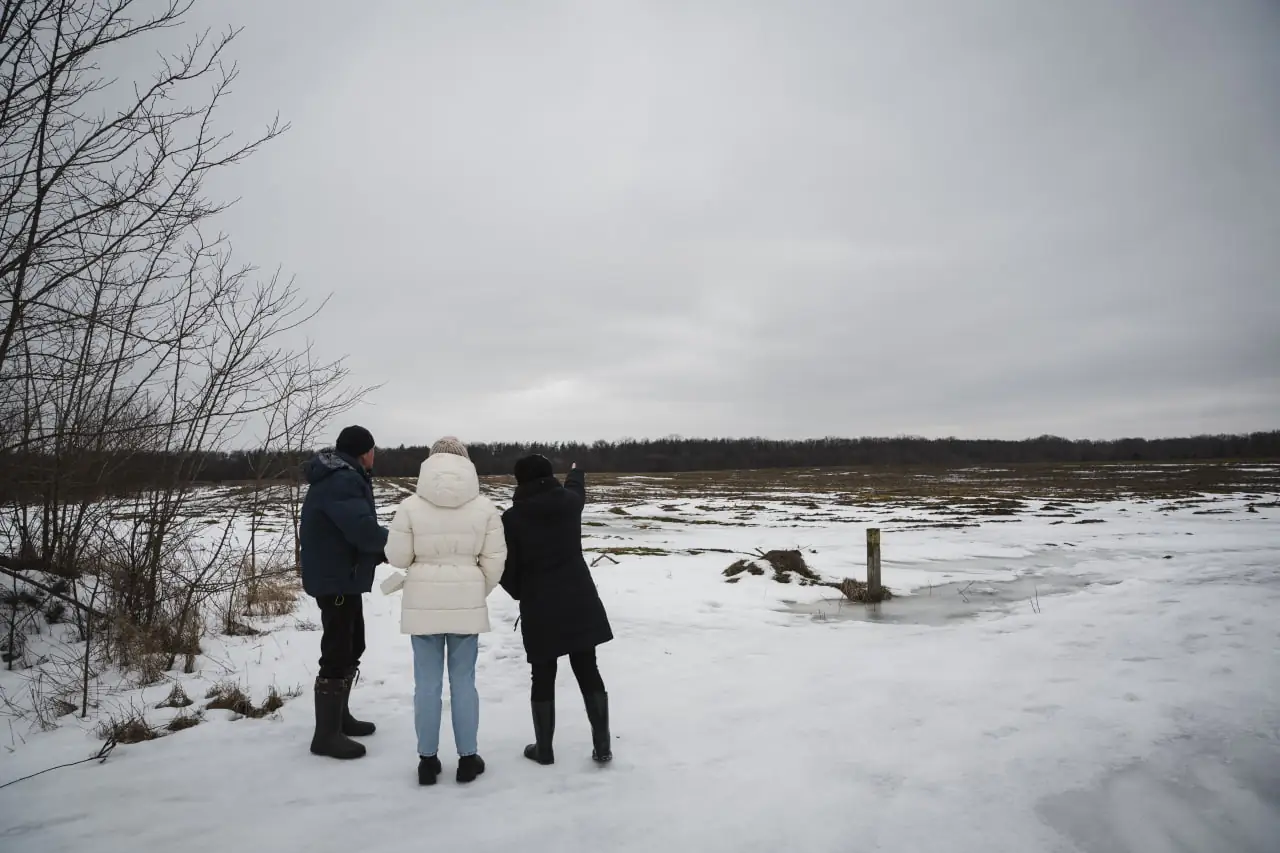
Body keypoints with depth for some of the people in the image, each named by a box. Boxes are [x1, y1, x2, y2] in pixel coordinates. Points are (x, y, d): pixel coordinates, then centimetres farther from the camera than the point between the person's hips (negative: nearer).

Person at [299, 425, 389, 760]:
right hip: (336, 579, -11)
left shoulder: (343, 477, 13)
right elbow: (363, 530, -31)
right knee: (336, 654, -5)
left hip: (343, 577, 11)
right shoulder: (341, 481, -21)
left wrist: (380, 550, -2)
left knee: (352, 647, 20)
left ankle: (340, 717, 32)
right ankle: (326, 735, 4)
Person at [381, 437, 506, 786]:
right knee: (463, 681, 10)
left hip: (423, 603, 0)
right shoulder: (484, 507, -4)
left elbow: (397, 556, -4)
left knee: (427, 682, 9)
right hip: (466, 603, 1)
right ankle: (467, 758, 18)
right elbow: (495, 560, -2)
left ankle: (427, 760, 19)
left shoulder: (411, 506, -7)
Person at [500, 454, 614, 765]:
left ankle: (544, 749, 21)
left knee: (543, 677, 10)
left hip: (539, 609, -2)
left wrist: (522, 594, 15)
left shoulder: (512, 518, -9)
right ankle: (602, 746, 15)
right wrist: (577, 471, 49)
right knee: (588, 671, 10)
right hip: (580, 602, 3)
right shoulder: (570, 501, 0)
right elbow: (575, 488, 26)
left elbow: (505, 569, -5)